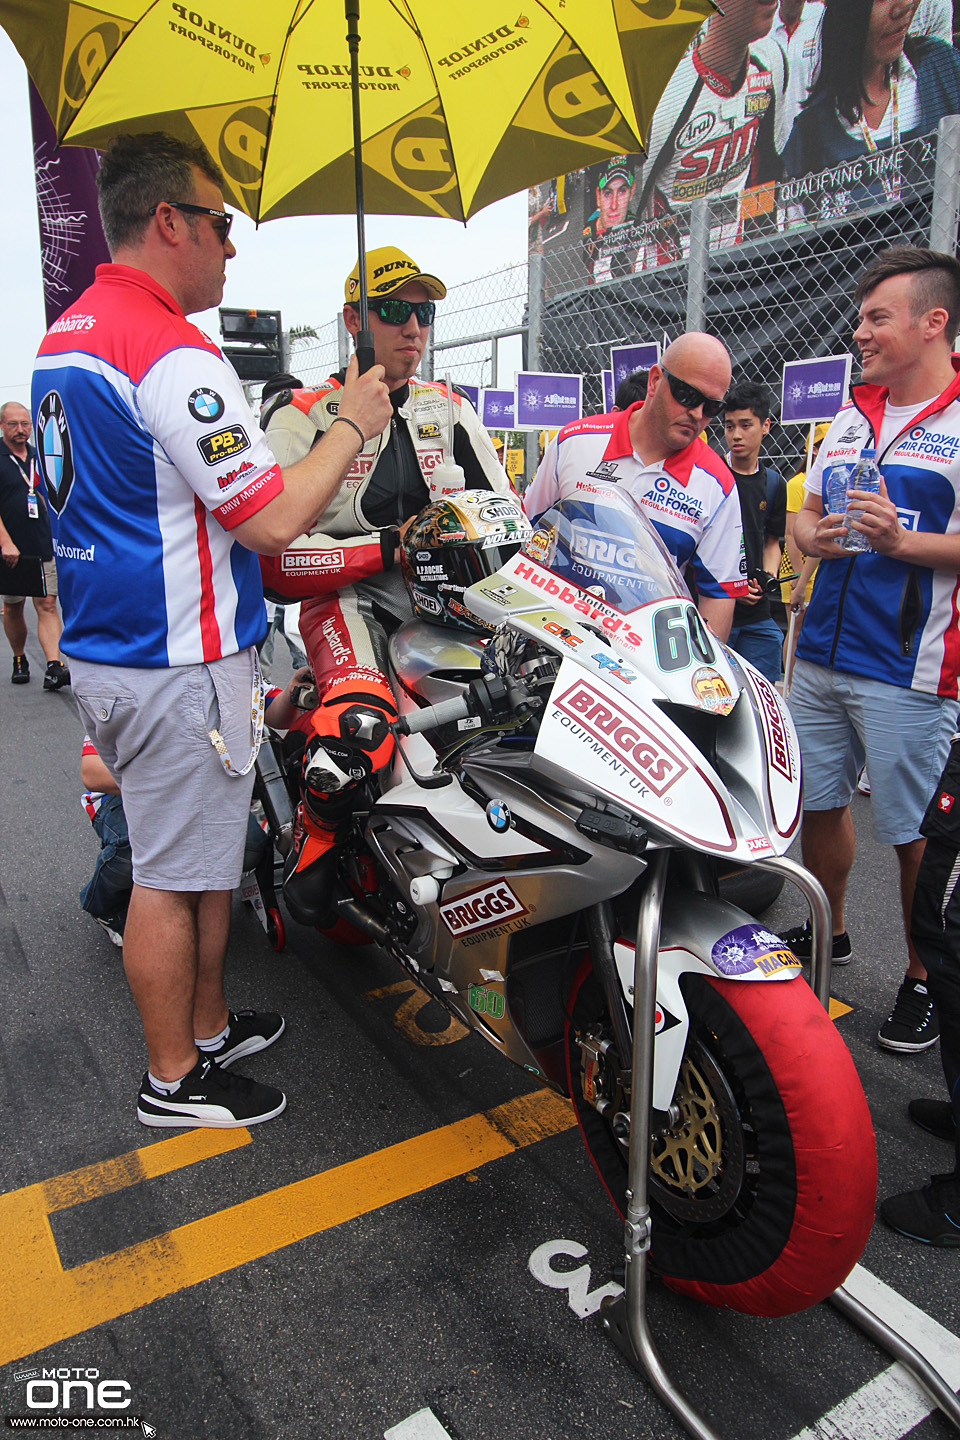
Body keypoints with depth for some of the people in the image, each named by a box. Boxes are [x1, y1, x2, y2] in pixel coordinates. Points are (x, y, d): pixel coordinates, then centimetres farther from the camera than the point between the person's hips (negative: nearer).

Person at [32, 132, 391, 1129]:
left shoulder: (63, 337, 14)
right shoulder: (170, 353, -18)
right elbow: (271, 520, -22)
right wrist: (353, 425, -9)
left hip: (103, 651, 10)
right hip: (178, 664, -10)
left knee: (197, 857, 20)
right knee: (174, 876, 4)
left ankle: (208, 1025, 36)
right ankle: (175, 1079, 22)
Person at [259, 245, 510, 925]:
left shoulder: (451, 411, 18)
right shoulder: (304, 416, 2)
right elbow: (269, 555, -8)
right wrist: (386, 549, -15)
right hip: (351, 599, -5)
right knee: (359, 724, -36)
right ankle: (314, 840, -4)